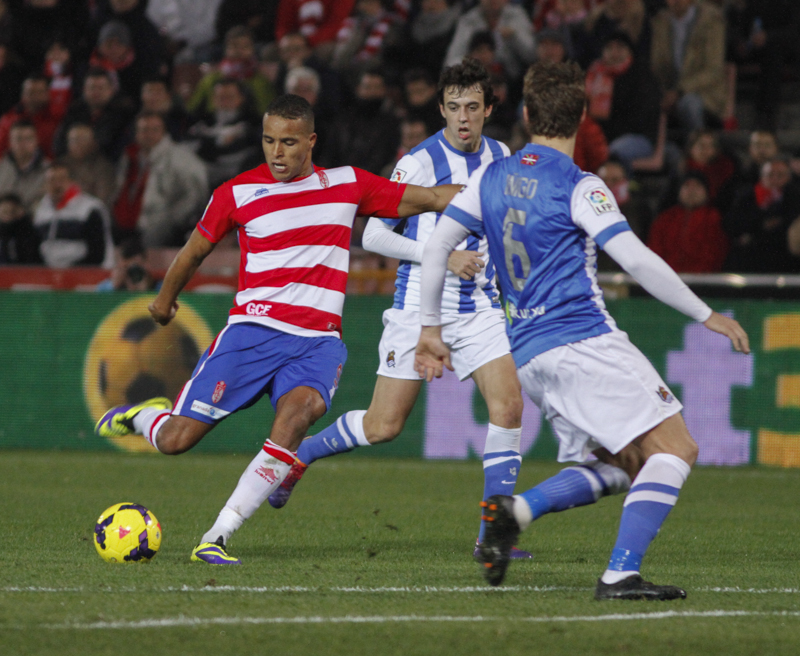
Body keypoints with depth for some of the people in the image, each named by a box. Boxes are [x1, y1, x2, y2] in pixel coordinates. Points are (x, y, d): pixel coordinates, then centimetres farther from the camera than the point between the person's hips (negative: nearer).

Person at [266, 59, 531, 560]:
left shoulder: (501, 158, 6)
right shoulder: (420, 162, -12)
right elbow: (372, 235, -11)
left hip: (480, 307, 4)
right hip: (419, 306, -4)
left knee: (509, 404, -14)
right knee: (383, 426, -1)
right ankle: (297, 455, 26)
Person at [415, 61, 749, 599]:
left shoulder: (490, 178, 12)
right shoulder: (579, 186, -7)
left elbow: (437, 248, 13)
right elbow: (637, 260, -13)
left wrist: (431, 328, 23)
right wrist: (708, 316, -6)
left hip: (528, 354, 8)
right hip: (585, 341, -8)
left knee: (621, 466, 13)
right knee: (674, 449, -8)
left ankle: (515, 511, -8)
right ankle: (621, 573, -22)